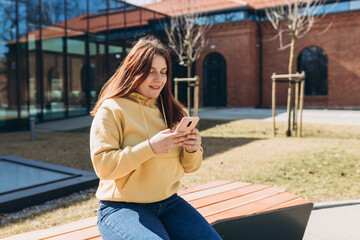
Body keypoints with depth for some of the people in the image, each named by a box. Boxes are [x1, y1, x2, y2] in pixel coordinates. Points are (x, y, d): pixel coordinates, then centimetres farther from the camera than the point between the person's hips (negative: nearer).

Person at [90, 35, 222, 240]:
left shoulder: (173, 111, 9)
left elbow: (189, 167, 11)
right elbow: (103, 166, -16)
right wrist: (150, 147, -25)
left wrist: (192, 149, -12)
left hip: (169, 202, 4)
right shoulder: (111, 110, -7)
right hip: (122, 207, -4)